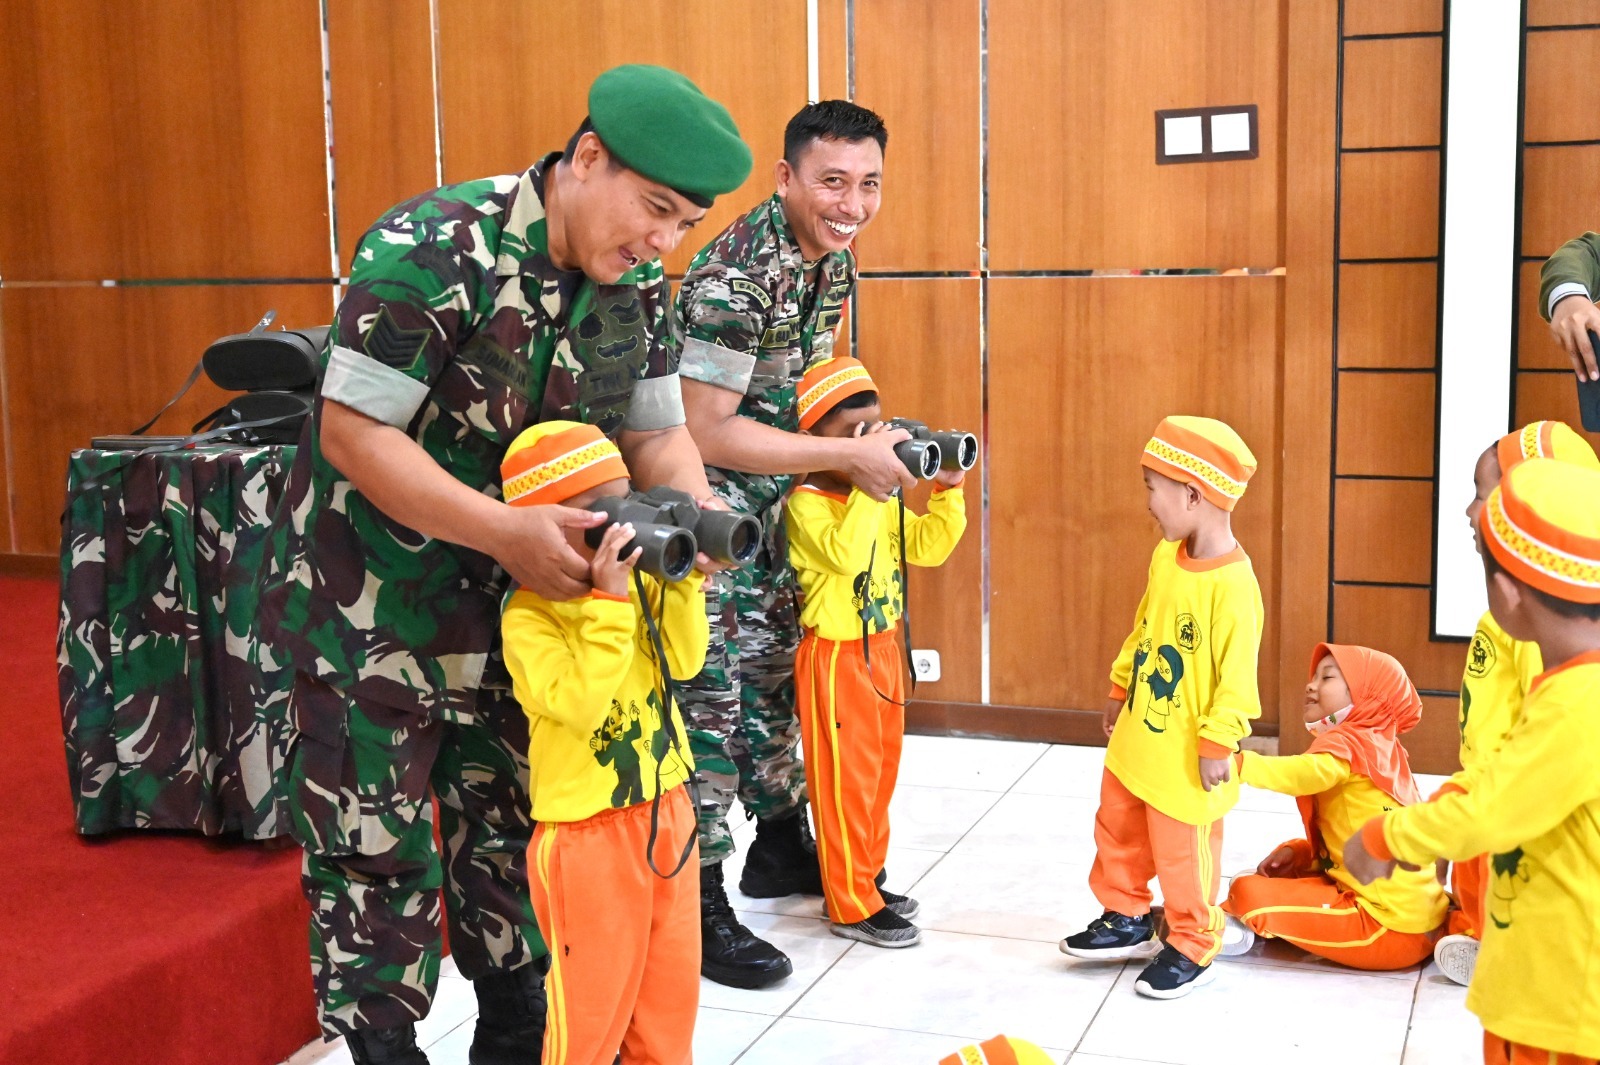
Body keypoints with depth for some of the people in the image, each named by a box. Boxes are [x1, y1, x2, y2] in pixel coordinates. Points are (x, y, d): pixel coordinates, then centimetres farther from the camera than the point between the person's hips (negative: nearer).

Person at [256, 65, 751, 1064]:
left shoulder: (639, 288, -3)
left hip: (519, 606, 7)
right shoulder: (432, 249, -23)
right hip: (370, 612, -6)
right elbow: (354, 431, -25)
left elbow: (658, 432, 4)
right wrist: (506, 530, -32)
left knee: (513, 835, 17)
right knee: (377, 863, 1)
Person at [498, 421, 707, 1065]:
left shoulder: (636, 585, 4)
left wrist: (681, 580, -9)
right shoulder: (528, 615, -17)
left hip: (668, 811, 7)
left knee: (672, 990, 19)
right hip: (589, 832, -7)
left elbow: (683, 662, 0)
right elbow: (579, 702, -27)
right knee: (593, 1010, 4)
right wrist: (610, 602, -30)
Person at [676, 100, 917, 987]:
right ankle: (699, 909, 4)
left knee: (777, 669, 18)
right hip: (706, 503, -9)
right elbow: (706, 431, -28)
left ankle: (779, 846, 36)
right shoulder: (735, 276, -27)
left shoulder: (834, 260, 1)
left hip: (774, 502, 9)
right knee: (709, 692, -5)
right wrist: (848, 455, -26)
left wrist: (872, 437, -1)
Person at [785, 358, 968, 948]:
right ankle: (851, 906, 10)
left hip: (883, 649, 8)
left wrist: (946, 491, -4)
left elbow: (928, 546, 7)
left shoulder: (882, 501, 7)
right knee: (846, 779, 0)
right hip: (835, 656, -8)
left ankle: (868, 881, 31)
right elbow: (844, 553, -35)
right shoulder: (807, 502, -18)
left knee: (880, 771, 17)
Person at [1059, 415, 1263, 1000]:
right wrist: (1121, 689, 19)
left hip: (1185, 755, -9)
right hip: (1137, 737, 9)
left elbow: (1236, 675, -23)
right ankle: (1126, 918, 42)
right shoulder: (1166, 556, 1)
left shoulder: (1232, 584, -26)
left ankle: (1191, 949, 28)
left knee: (1182, 854, 8)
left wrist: (1217, 744, -19)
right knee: (1117, 830, 22)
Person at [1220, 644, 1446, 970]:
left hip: (1390, 926, -10)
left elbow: (1305, 773, -34)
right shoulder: (1378, 745, 16)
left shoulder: (1349, 744, -11)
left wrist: (1236, 763, -45)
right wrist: (1296, 852, 3)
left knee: (1247, 892, -11)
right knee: (1280, 875, 23)